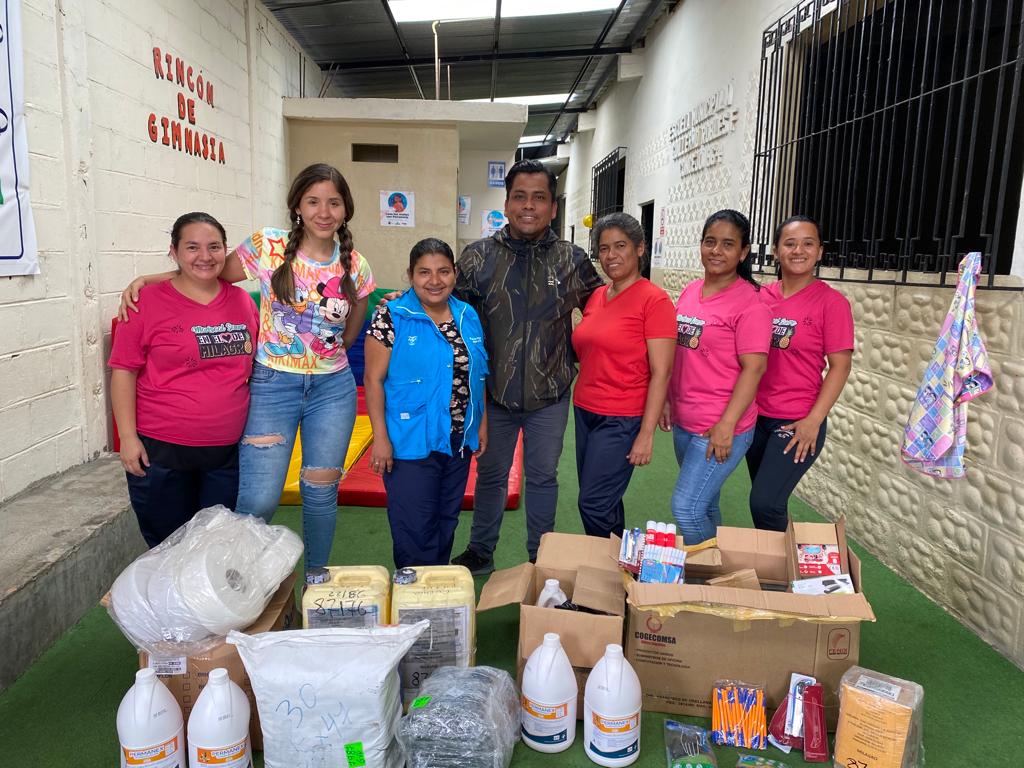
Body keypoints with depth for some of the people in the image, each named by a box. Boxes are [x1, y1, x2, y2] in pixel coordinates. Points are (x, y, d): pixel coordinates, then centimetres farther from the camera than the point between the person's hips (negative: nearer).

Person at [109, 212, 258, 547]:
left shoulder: (242, 300, 4)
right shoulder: (148, 301, -7)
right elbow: (123, 371, -5)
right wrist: (128, 437, -10)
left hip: (229, 451, 3)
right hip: (159, 451, -3)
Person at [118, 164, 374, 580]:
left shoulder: (356, 267, 1)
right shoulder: (268, 247, -6)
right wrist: (147, 279, -8)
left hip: (332, 389, 3)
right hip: (271, 385, -2)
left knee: (321, 491, 10)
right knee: (259, 499, -7)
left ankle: (316, 578, 32)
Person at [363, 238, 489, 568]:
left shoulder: (468, 315, 6)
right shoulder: (391, 317, -10)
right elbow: (374, 379, -11)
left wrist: (482, 423, 12)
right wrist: (380, 437, -14)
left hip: (460, 441, 6)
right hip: (412, 443, -5)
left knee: (446, 523, 18)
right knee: (415, 529, 2)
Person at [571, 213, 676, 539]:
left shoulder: (654, 300, -12)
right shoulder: (596, 296, 8)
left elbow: (661, 373, -14)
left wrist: (646, 433, -16)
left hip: (622, 420, -6)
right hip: (585, 411, 7)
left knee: (594, 505, -4)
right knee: (606, 502, 15)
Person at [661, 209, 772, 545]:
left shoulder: (749, 303, -13)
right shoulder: (690, 291, 8)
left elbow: (753, 368, -16)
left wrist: (726, 425, -20)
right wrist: (667, 399, 14)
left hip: (720, 429, -7)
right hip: (683, 422, 7)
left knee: (686, 509, -7)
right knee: (704, 505, 19)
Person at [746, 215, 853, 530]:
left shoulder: (830, 301, -8)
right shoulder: (761, 297, 4)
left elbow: (840, 365, -9)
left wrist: (814, 420, -15)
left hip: (798, 422, -4)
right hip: (756, 416, 4)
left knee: (764, 503, -11)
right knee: (766, 500, 13)